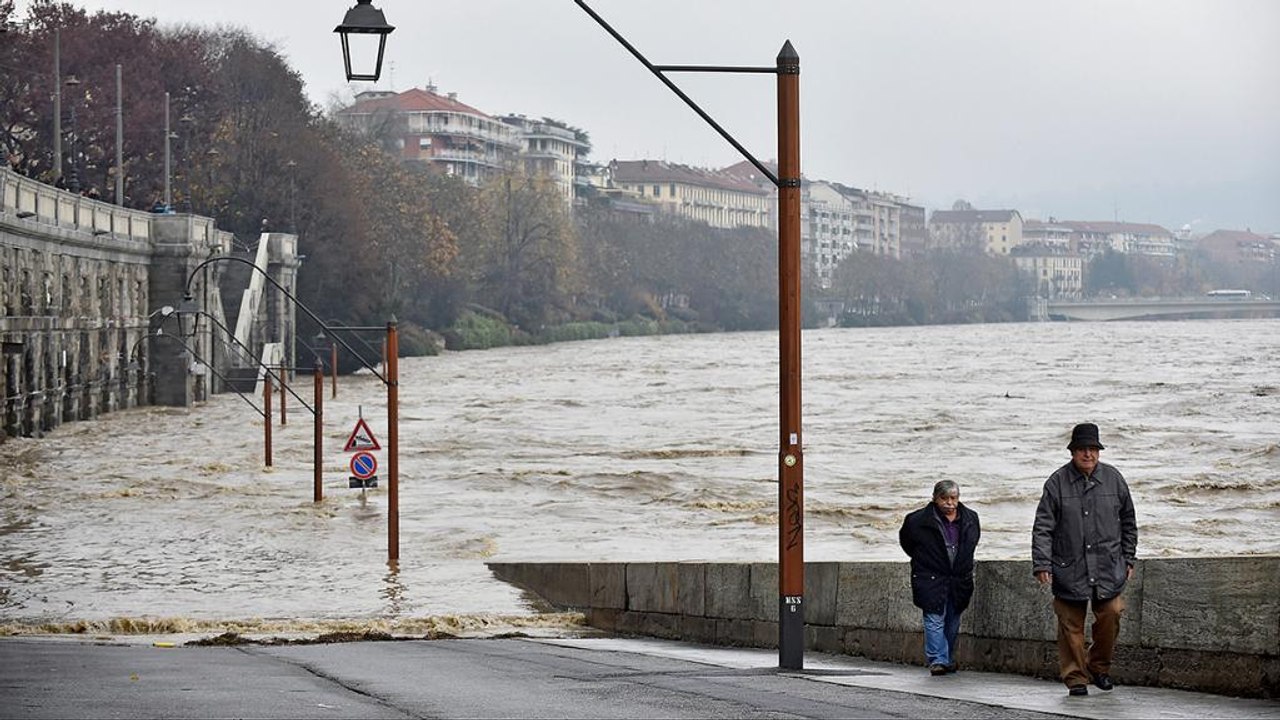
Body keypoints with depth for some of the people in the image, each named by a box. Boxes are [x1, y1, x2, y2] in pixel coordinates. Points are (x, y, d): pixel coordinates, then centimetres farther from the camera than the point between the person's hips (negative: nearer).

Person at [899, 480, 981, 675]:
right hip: (931, 579, -4)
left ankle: (948, 660, 19)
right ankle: (937, 660, -14)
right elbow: (905, 540, 9)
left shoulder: (970, 519, 5)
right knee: (935, 620, -12)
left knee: (952, 623, 9)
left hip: (959, 579, 4)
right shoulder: (918, 520, -8)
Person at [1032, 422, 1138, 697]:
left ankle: (1099, 666, 17)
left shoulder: (1113, 479, 6)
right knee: (1071, 624, 0)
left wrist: (1128, 559, 15)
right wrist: (1042, 564, -9)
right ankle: (1075, 677, 9)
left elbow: (1128, 522, 17)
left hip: (1108, 566, 2)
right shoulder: (1057, 483, -2)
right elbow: (1043, 528, -2)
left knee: (1110, 615, -5)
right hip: (1069, 569, -2)